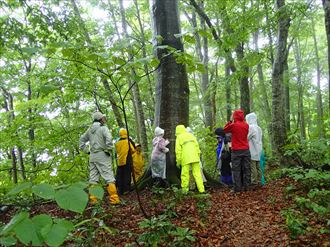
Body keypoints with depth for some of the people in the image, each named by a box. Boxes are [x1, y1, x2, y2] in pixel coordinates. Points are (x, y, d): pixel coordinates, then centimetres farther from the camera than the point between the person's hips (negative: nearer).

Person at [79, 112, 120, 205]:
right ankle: (114, 199, -9)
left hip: (92, 156, 7)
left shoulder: (90, 130, 15)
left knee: (93, 178, 8)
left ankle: (93, 199, 9)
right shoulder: (103, 128, -6)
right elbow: (109, 138, -24)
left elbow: (81, 140, 21)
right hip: (102, 155, -6)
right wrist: (108, 150, -13)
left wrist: (86, 150, 17)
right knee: (109, 178, -6)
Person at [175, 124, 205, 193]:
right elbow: (197, 146, 11)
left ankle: (184, 190, 5)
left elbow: (178, 150, 0)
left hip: (186, 159, -3)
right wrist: (198, 156, 17)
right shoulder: (191, 135, 15)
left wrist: (178, 161, 4)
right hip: (195, 158, 3)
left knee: (185, 174, 2)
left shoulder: (179, 137, 4)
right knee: (197, 174, 3)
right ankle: (201, 189, 0)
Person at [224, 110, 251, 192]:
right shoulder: (246, 125, 3)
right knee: (246, 169, 9)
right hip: (246, 150, 4)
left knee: (236, 170, 0)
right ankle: (246, 186, 13)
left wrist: (230, 121, 9)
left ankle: (237, 188, 0)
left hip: (236, 151, -4)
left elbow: (225, 130, 5)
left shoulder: (233, 125, -10)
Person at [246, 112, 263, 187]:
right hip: (258, 150, 8)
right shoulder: (258, 128, 13)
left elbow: (246, 138, -11)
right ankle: (258, 181, 14)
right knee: (258, 167, 10)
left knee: (253, 167, -5)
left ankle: (254, 182, -4)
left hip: (252, 151, -8)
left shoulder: (250, 127, -12)